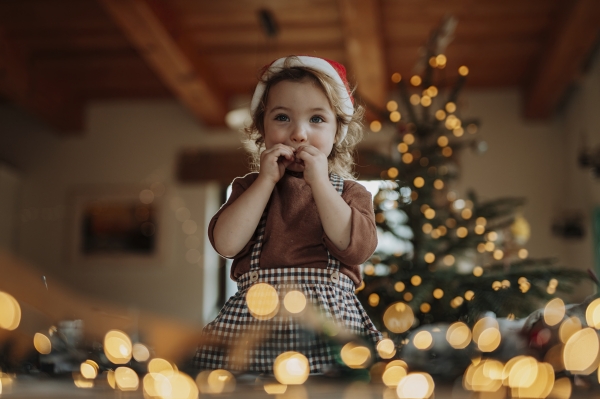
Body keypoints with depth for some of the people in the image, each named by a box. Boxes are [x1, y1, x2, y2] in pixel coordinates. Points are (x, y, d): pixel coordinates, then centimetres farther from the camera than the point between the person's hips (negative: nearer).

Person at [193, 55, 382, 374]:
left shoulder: (350, 193, 13)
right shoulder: (251, 187, 16)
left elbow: (357, 247, -7)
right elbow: (226, 243, -2)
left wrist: (320, 181, -6)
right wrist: (266, 180, -1)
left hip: (329, 320, -1)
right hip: (256, 319, 1)